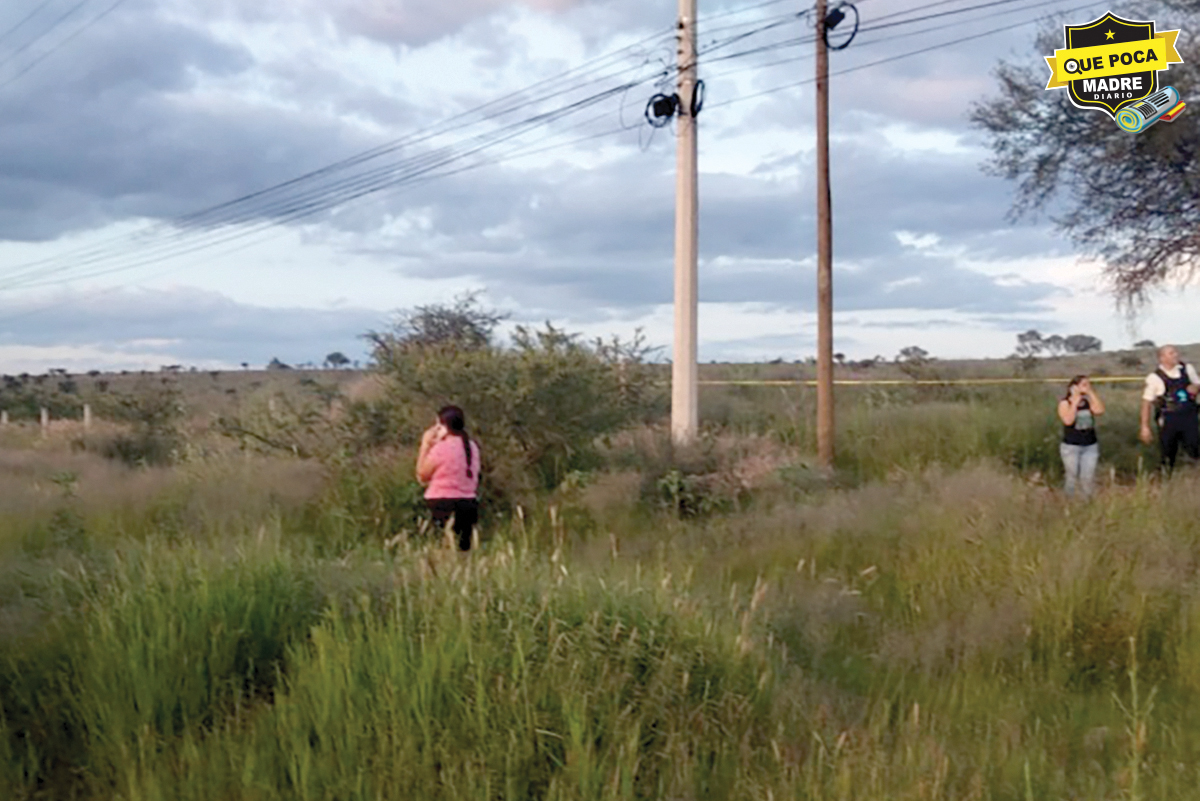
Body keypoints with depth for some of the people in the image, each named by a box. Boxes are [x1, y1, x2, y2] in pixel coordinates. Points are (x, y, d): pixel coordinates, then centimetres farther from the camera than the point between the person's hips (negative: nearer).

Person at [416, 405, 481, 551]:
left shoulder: (441, 448, -12)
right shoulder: (472, 446, 8)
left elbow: (422, 476, -3)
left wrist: (425, 445, 1)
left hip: (443, 503, -6)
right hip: (469, 503, 6)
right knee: (463, 547, 13)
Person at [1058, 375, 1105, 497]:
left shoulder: (1089, 401, 6)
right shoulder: (1065, 403, -4)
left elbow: (1100, 410, -14)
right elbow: (1068, 420, -20)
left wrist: (1091, 393, -11)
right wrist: (1075, 403, -15)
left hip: (1090, 446, 3)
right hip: (1071, 446, -3)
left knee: (1088, 478, -1)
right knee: (1073, 478, 1)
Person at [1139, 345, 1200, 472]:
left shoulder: (1187, 369, 3)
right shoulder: (1155, 378, -9)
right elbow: (1146, 403, -7)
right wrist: (1145, 427, -9)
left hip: (1189, 417, 3)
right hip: (1169, 420, -3)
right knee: (1168, 455, 8)